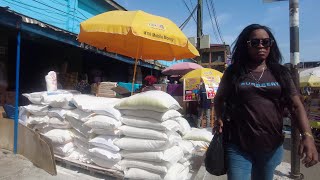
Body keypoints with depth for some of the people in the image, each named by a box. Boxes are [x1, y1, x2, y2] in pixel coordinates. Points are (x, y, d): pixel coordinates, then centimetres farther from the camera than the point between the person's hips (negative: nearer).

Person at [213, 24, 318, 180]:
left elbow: (296, 106, 0)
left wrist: (307, 135, -14)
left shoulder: (280, 73, 4)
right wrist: (220, 120, -7)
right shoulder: (233, 72, -1)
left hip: (272, 146, 3)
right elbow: (219, 99, 10)